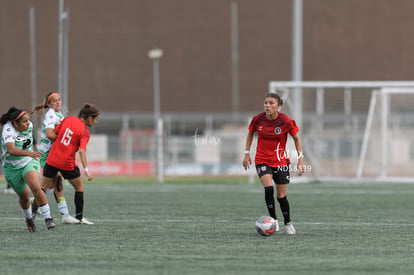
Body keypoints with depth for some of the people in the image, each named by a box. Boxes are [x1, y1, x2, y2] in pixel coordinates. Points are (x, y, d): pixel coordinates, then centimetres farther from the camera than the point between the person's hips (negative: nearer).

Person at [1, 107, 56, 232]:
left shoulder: (29, 125, -9)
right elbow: (12, 150, -44)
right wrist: (29, 153, -59)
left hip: (29, 162, 2)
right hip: (13, 168, -2)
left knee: (36, 188, -24)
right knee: (24, 196, 9)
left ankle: (48, 218, -21)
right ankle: (29, 219, 40)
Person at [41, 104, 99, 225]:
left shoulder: (68, 119, 3)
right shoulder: (85, 132, -9)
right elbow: (82, 151, -20)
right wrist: (86, 170, -22)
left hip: (52, 159, 4)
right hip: (68, 163, -4)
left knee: (44, 187, 14)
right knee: (79, 187, 17)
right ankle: (79, 217, 18)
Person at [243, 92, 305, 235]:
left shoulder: (286, 121, -14)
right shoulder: (257, 119, -10)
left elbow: (296, 139, 0)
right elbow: (250, 134, 11)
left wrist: (300, 160, -3)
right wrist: (247, 153, 8)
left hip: (280, 161, 0)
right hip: (262, 160, 0)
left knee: (281, 195, 4)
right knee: (268, 188, -24)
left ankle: (288, 223, 27)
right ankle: (273, 219, -6)